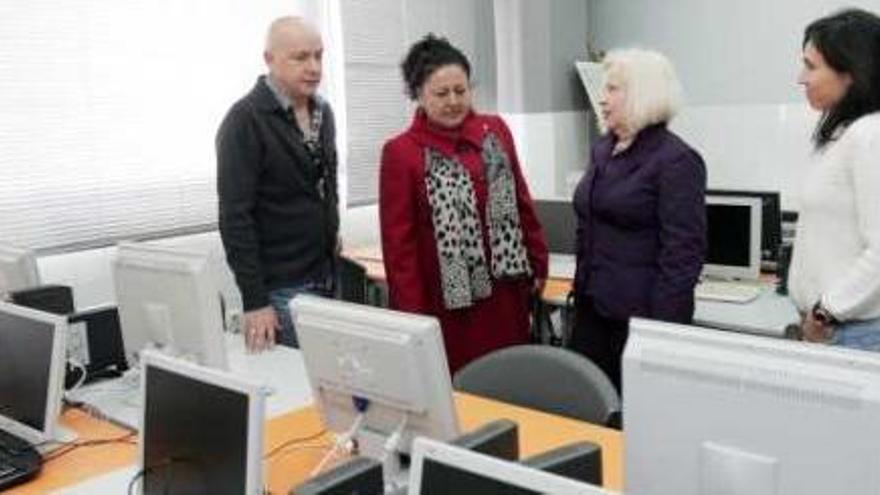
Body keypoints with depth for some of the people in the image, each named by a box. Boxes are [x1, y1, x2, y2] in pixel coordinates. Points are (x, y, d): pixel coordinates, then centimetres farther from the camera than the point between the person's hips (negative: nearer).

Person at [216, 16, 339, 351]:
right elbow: (235, 217, -18)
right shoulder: (246, 120, -14)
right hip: (279, 287, -7)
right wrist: (254, 300, -20)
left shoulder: (322, 111, 8)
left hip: (324, 278, 7)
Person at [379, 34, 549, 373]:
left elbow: (521, 202, 13)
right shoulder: (401, 153, -9)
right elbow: (398, 243, -8)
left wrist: (538, 264, 13)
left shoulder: (495, 131, 5)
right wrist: (411, 313, -10)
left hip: (507, 293, 4)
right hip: (449, 302, -4)